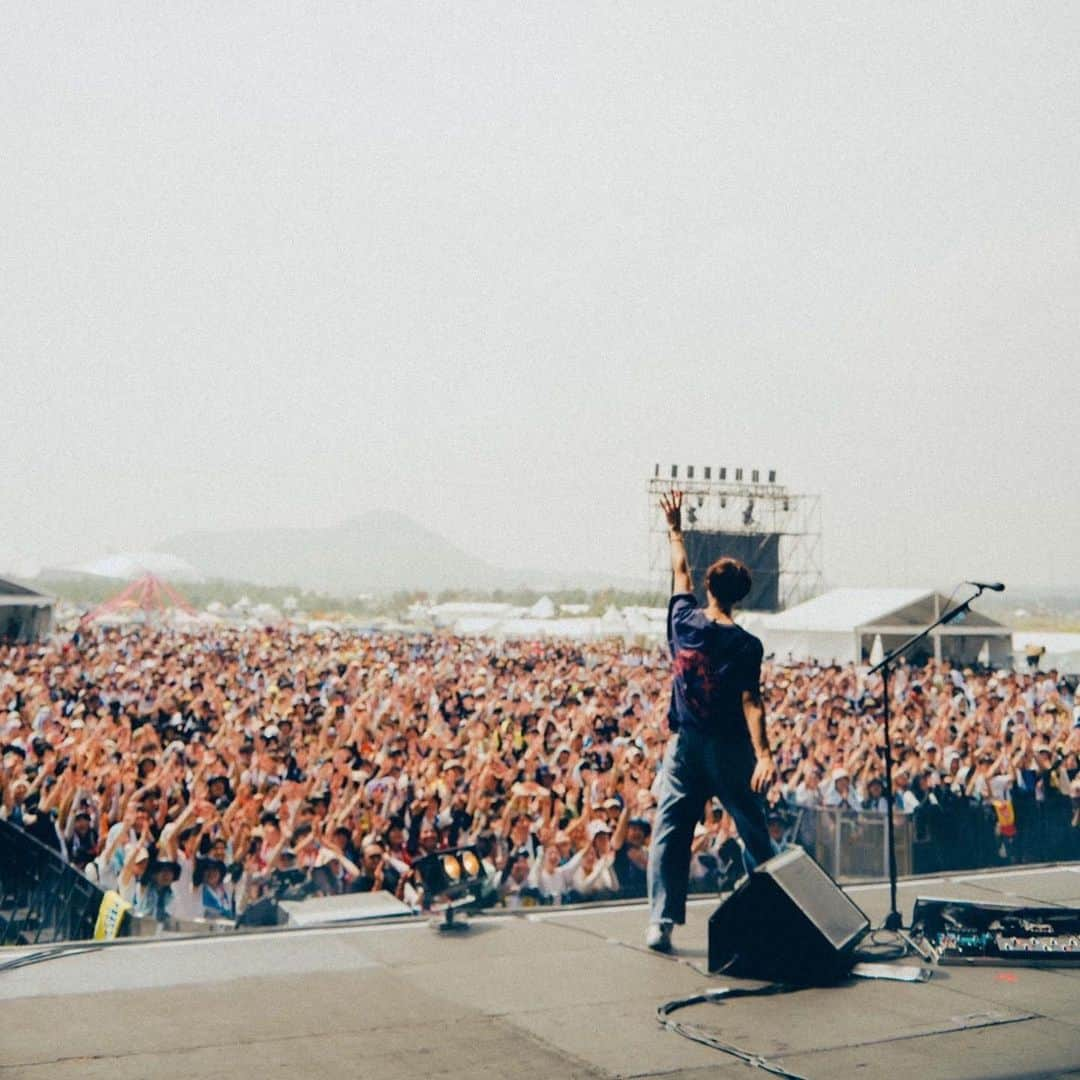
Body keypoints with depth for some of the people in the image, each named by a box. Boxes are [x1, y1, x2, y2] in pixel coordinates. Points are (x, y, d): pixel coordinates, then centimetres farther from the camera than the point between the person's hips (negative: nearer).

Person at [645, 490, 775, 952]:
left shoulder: (684, 622, -1)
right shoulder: (746, 645, -10)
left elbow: (680, 573, 16)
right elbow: (750, 702, -18)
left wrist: (675, 529, 30)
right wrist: (763, 754, -22)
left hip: (684, 747, 2)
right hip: (729, 750, -2)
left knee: (669, 833, 1)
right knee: (754, 833, 10)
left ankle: (661, 922, -6)